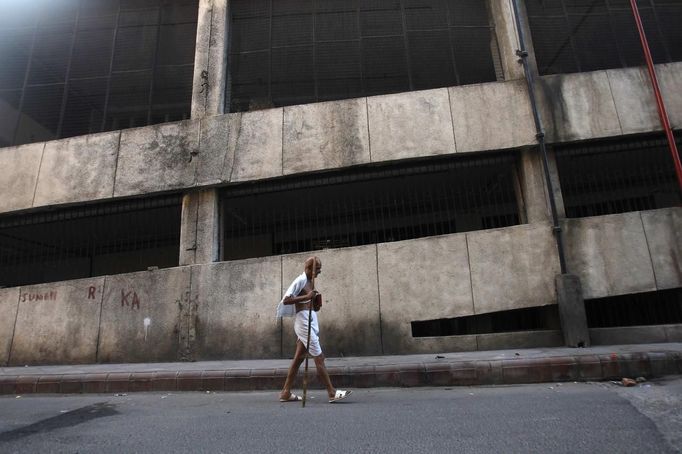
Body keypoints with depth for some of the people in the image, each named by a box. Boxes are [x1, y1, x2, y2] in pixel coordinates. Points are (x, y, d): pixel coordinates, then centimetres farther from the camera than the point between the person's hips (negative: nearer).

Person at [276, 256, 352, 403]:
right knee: (319, 358, -6)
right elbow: (286, 300, -19)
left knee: (298, 358, 12)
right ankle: (332, 393, 0)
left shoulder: (309, 281, 15)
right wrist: (307, 297, -25)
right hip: (304, 322, -9)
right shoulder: (300, 280, -12)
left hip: (310, 321, 9)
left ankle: (286, 393, 20)